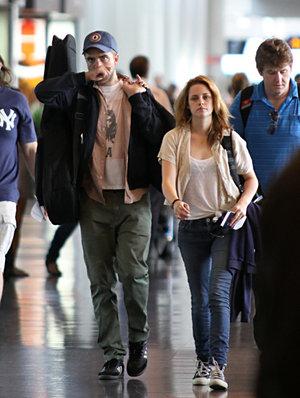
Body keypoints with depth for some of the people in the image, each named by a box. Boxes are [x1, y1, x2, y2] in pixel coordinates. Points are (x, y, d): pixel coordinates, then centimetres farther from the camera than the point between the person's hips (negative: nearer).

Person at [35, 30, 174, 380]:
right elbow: (44, 92, -10)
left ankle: (139, 338, 10)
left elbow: (157, 135, -3)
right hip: (95, 199, 2)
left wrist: (139, 99, -8)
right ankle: (113, 355, 7)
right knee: (101, 281, 1)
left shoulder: (137, 93, 7)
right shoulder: (83, 95, 7)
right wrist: (84, 79, -4)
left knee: (132, 270, -13)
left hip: (133, 198, -2)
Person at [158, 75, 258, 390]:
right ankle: (203, 361, 24)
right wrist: (175, 202, -32)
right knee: (199, 299, 11)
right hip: (191, 226, 2)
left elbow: (251, 178, 9)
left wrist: (242, 204, -10)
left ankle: (218, 366, -19)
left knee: (218, 294, -15)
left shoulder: (230, 139, 1)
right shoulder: (174, 139, 0)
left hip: (226, 226, -2)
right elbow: (168, 179, -11)